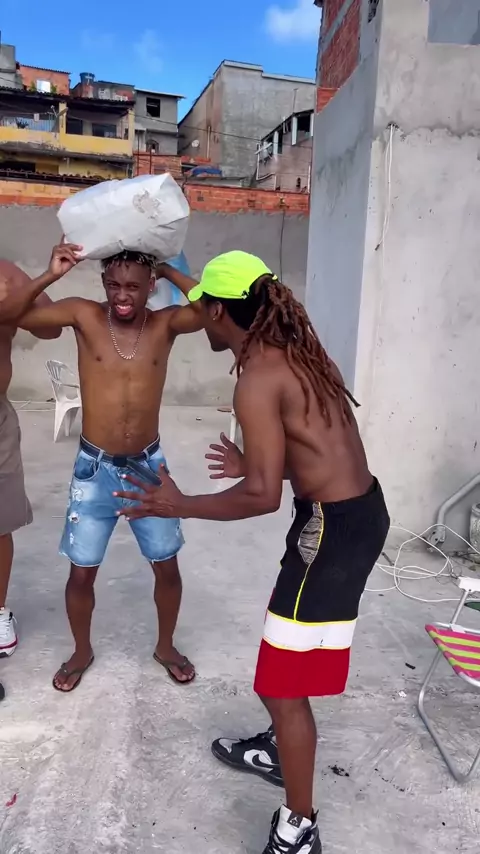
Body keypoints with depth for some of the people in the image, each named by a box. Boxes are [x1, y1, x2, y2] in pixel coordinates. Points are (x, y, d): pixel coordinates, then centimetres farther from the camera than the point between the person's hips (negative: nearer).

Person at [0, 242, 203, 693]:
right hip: (94, 468, 0)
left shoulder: (165, 323, -6)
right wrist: (50, 276, -26)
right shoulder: (84, 315, -8)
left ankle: (166, 646, 39)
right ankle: (81, 651, 38)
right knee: (81, 571, 10)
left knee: (167, 566, 12)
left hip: (148, 466, 1)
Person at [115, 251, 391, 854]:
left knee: (284, 680, 5)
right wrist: (255, 463, 26)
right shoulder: (291, 351, 9)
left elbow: (264, 496, -23)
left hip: (335, 528, -10)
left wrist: (181, 506, -13)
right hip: (360, 510, 10)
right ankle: (278, 751, 50)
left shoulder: (256, 380, -19)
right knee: (285, 657, 27)